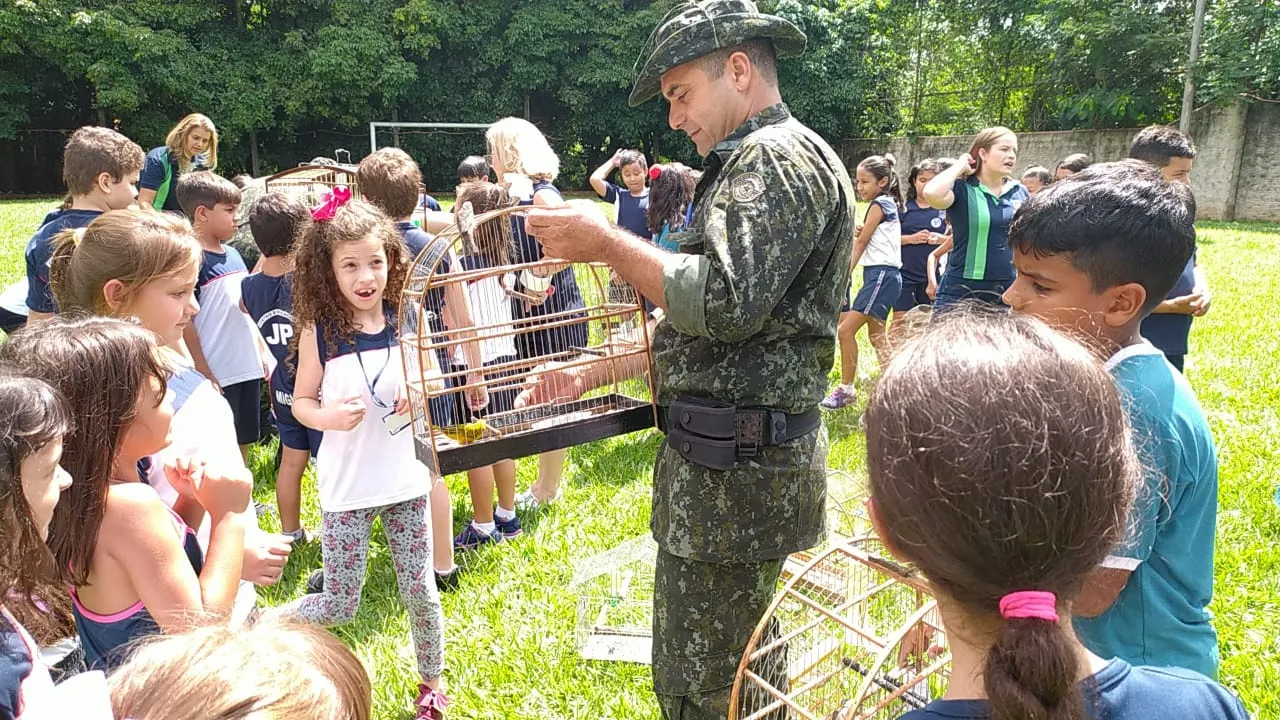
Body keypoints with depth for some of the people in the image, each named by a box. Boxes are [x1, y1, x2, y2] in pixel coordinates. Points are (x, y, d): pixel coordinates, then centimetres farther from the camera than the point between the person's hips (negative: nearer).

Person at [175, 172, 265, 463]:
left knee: (243, 443, 17)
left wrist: (262, 354, 15)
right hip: (216, 376, -7)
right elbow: (185, 324, -14)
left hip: (248, 369, 7)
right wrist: (205, 377, -15)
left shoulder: (233, 254, 10)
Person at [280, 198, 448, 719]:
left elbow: (435, 374, 9)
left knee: (420, 592, 11)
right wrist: (326, 416, -22)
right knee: (339, 606, 5)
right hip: (346, 487, -2)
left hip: (406, 480, 2)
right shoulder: (319, 332, -8)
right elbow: (301, 401, -1)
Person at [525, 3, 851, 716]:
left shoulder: (780, 156, -11)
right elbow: (693, 330, 20)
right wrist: (585, 371, 16)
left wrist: (608, 242, -15)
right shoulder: (753, 164, 21)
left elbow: (725, 302, -26)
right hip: (725, 461, 10)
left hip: (738, 470, -10)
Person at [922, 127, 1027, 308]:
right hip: (961, 291, -5)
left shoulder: (1020, 192, 9)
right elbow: (932, 194, -29)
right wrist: (959, 166, -13)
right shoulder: (961, 189, -6)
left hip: (1009, 291, 5)